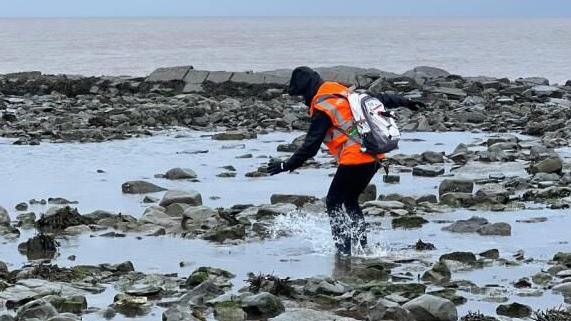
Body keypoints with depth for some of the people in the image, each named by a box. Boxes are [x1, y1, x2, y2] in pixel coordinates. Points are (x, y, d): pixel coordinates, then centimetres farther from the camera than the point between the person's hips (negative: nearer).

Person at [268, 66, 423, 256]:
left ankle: (344, 250, -5)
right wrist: (404, 102, 38)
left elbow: (310, 146, -13)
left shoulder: (322, 109, -10)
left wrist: (287, 166, -7)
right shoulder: (345, 93, 15)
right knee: (350, 201, 21)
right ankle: (361, 246, 17)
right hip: (374, 158, 9)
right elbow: (379, 99, 25)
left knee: (333, 204, 2)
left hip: (354, 160, -9)